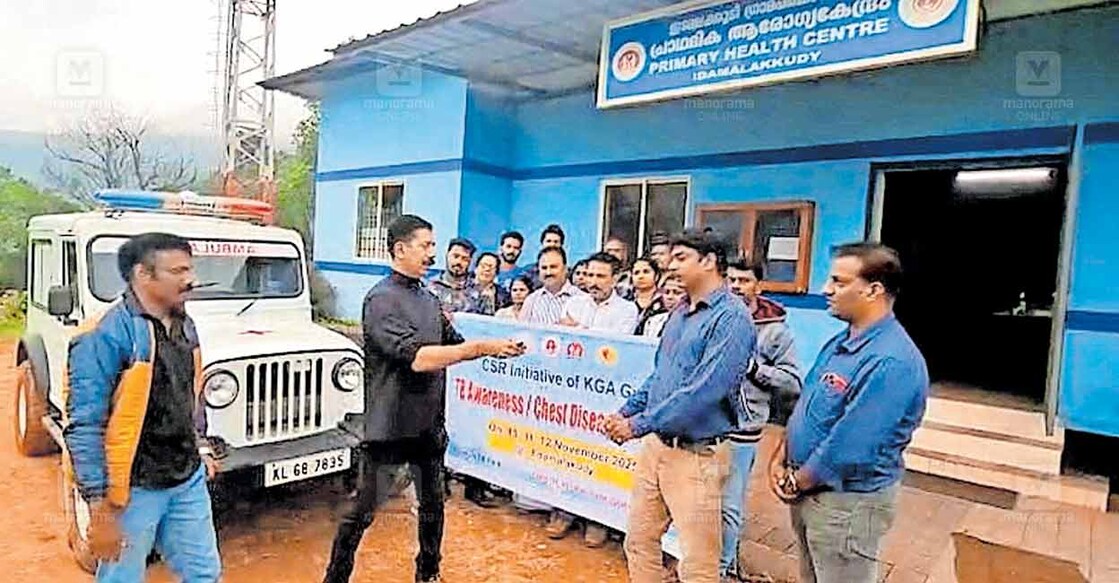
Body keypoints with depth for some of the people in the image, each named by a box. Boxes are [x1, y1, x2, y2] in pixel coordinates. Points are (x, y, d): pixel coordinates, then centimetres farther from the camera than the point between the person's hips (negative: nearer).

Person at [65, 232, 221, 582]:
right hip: (132, 490, -6)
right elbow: (83, 428, -19)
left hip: (189, 481, 7)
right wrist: (100, 508, -19)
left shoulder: (185, 326, 5)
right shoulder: (104, 336, -19)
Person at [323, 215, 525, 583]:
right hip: (389, 426, -7)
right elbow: (416, 358, -26)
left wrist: (495, 348, -7)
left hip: (428, 423, 7)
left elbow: (454, 345, 12)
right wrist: (482, 347, -27)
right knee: (363, 512, 5)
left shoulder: (429, 299, 8)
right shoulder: (381, 299, -16)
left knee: (432, 504, 19)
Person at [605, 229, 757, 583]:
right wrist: (625, 412, 4)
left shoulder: (731, 318, -16)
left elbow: (703, 391, -24)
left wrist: (639, 424, -20)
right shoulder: (680, 314, 11)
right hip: (656, 445, 8)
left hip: (696, 454, -8)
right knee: (639, 541, 17)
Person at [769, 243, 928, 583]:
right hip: (809, 492, 9)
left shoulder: (891, 362, -27)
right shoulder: (839, 343, 5)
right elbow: (805, 407, 11)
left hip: (847, 502, -8)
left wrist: (796, 483, -14)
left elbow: (849, 449, -28)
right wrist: (780, 459, 1)